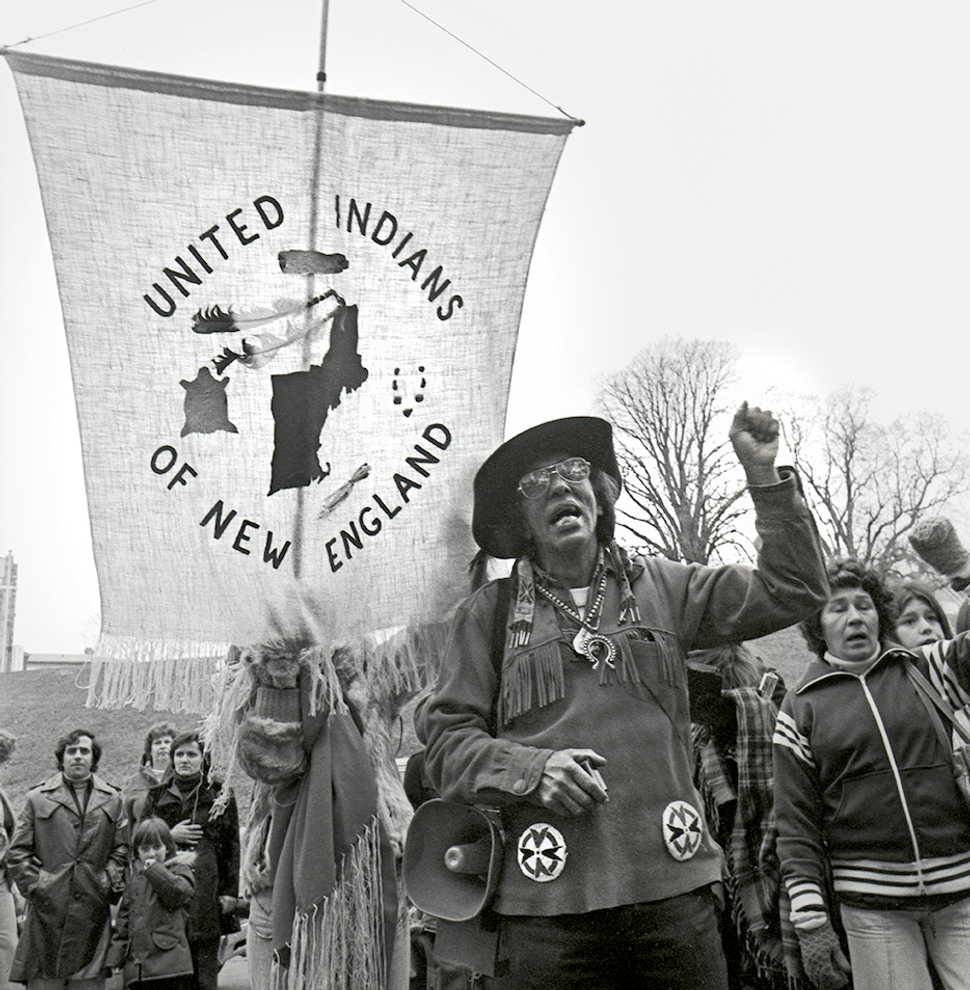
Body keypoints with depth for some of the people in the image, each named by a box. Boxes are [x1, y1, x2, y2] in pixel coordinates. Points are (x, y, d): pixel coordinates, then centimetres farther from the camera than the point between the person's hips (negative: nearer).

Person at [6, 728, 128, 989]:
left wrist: (109, 884, -1)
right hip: (47, 910, -1)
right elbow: (17, 852, 6)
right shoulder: (38, 798, 9)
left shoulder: (112, 801, 13)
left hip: (92, 911, 1)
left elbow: (121, 850, 11)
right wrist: (34, 887, -3)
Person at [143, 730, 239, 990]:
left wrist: (230, 892, 0)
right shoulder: (157, 796, 13)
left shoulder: (220, 795, 7)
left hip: (205, 893, -2)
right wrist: (170, 836, -4)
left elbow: (232, 846, 7)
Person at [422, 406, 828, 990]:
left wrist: (765, 475, 6)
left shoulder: (661, 587, 13)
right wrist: (532, 767, -12)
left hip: (673, 891, 1)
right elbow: (448, 741, 6)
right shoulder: (491, 612, 9)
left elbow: (792, 591, 13)